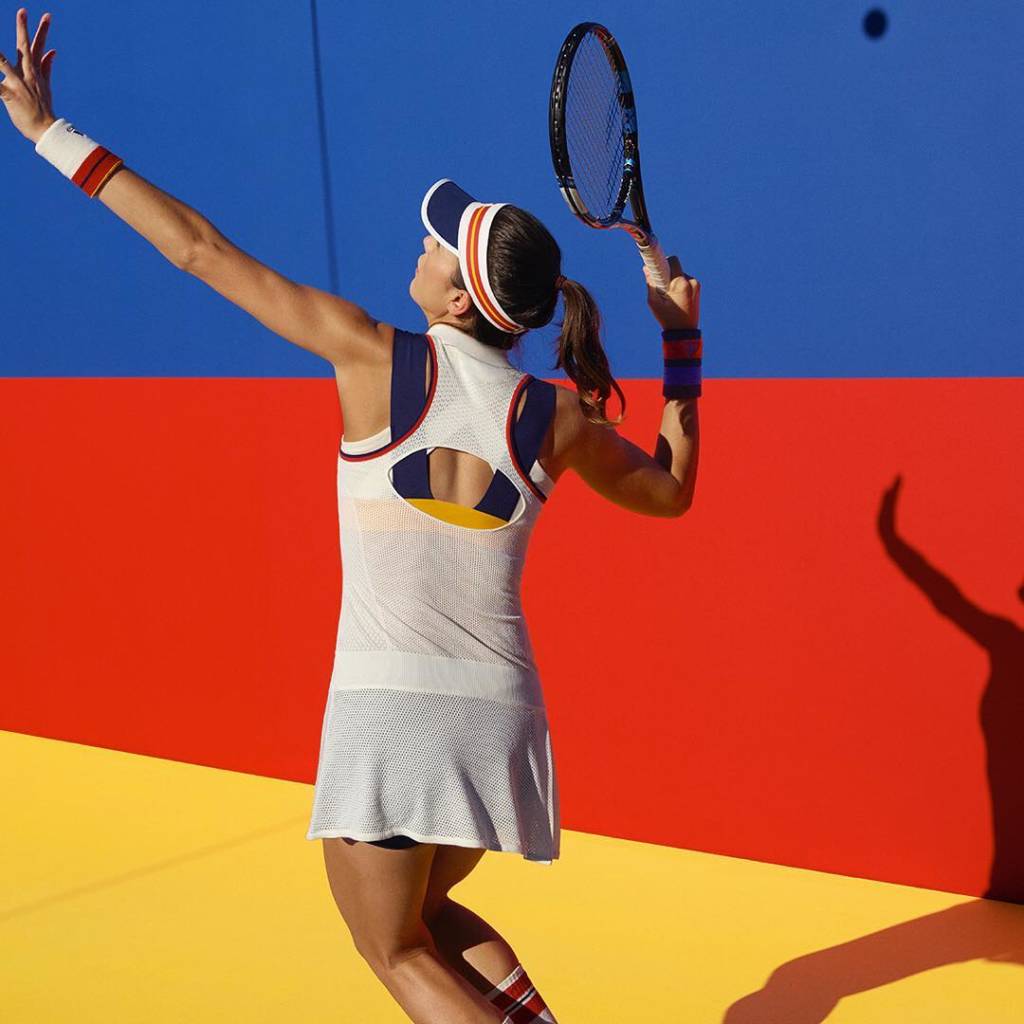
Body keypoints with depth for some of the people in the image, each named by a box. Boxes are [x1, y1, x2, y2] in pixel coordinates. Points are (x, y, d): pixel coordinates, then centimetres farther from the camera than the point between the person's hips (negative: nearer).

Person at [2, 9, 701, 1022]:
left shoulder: (377, 359, -11)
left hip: (388, 707, -4)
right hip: (500, 712, 4)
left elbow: (200, 250, -7)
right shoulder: (557, 419, -2)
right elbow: (671, 489, 18)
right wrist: (682, 344, 24)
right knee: (430, 915, 29)